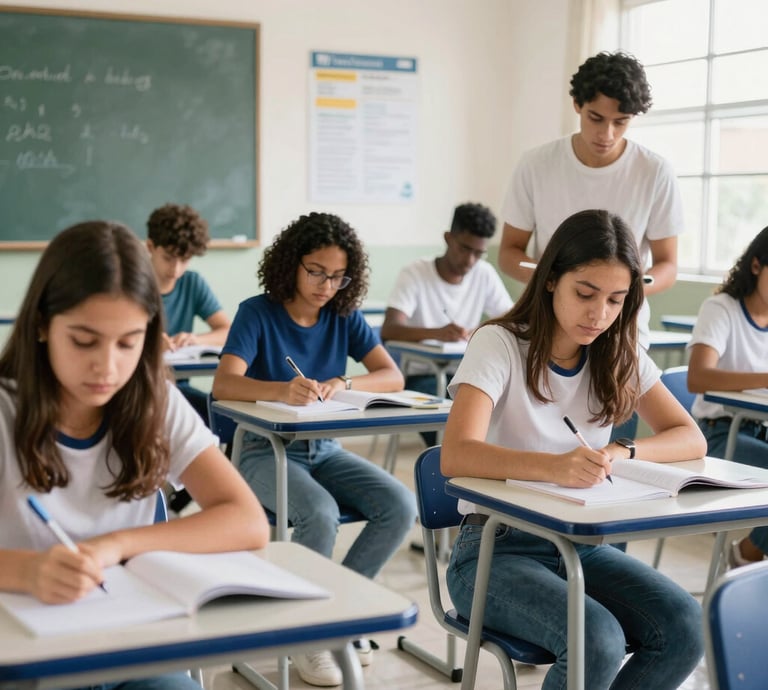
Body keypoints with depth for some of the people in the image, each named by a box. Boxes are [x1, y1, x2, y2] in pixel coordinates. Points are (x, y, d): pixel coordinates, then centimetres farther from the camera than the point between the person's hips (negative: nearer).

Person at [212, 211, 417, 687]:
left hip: (324, 450, 5)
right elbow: (224, 384, -23)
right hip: (266, 451, -5)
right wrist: (283, 390, -42)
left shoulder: (345, 316, 3)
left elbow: (393, 377, -4)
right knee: (321, 513, -33)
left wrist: (342, 384, -24)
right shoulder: (258, 313, -9)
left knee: (400, 506, -19)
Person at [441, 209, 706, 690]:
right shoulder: (499, 345, -11)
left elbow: (691, 439, 2)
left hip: (582, 545, 5)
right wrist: (554, 466, -42)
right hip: (496, 546, -5)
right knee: (598, 643, -32)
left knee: (686, 629, -21)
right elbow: (456, 456, -24)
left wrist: (622, 453, -18)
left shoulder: (620, 356, 6)